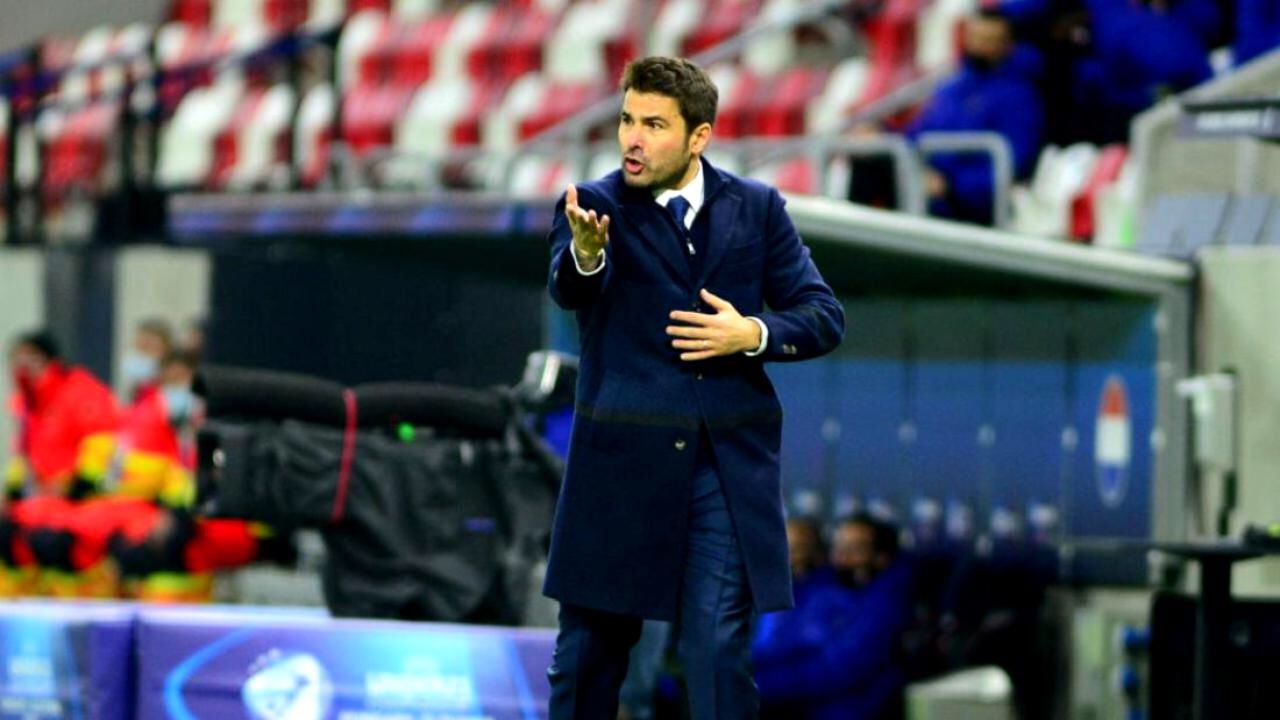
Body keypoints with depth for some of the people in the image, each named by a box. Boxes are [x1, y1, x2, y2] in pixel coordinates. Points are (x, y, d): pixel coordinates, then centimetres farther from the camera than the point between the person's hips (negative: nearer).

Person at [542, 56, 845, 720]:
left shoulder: (757, 209, 4)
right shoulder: (595, 206, -4)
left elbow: (823, 316, 5)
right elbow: (569, 290, -25)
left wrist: (754, 335, -14)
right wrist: (586, 252, -48)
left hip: (728, 466, 1)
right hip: (621, 461, 0)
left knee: (719, 650, -4)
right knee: (591, 648, 10)